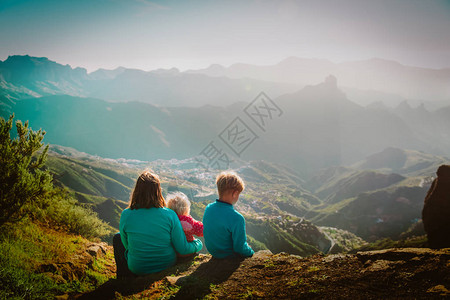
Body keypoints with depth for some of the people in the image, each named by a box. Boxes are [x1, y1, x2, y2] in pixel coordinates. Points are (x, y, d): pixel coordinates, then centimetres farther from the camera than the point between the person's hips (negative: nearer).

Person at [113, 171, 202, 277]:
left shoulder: (126, 215, -19)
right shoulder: (169, 215, -20)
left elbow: (127, 245, -3)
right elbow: (183, 249, -14)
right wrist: (198, 244, 6)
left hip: (137, 269, -1)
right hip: (167, 265, 1)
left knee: (117, 237, 24)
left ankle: (123, 277, 37)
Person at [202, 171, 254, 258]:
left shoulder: (208, 208, -12)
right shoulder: (237, 218, -33)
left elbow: (206, 233, 4)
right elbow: (240, 248, -24)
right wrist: (251, 252, -4)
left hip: (213, 252, 7)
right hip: (230, 257, -7)